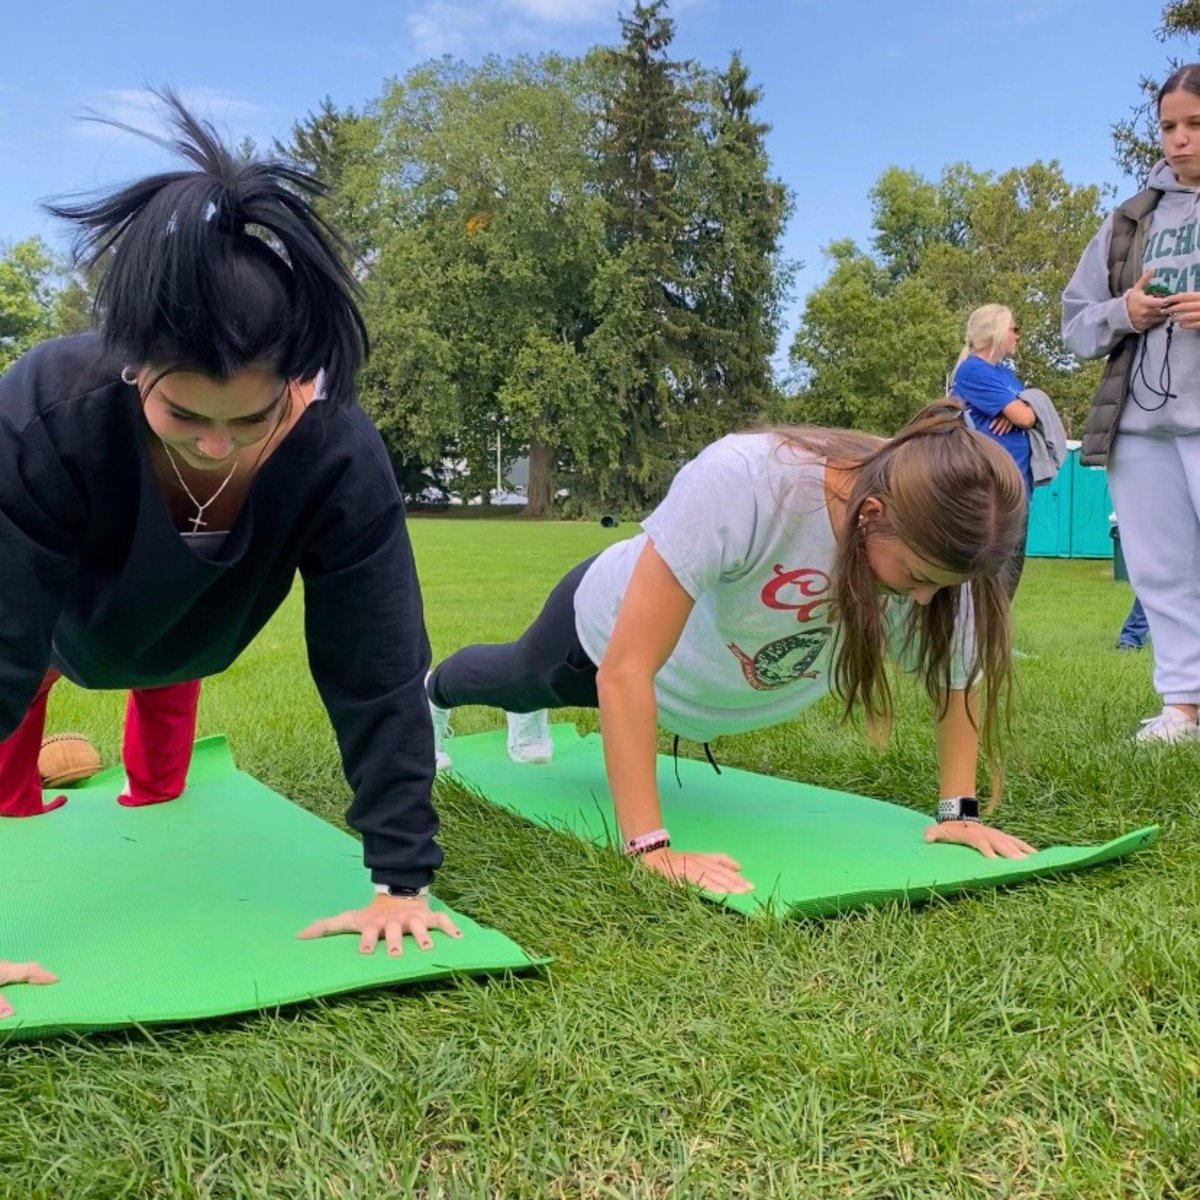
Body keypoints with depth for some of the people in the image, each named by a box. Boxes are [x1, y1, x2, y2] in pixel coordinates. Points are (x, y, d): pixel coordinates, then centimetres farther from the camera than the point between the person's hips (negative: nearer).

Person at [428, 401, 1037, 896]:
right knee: (518, 679, 32)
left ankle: (527, 717, 73)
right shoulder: (742, 482, -48)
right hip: (613, 624, -4)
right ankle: (434, 696, 67)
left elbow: (954, 670, -15)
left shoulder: (939, 530, -33)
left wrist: (960, 809, -20)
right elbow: (625, 670, -45)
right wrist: (650, 845, -46)